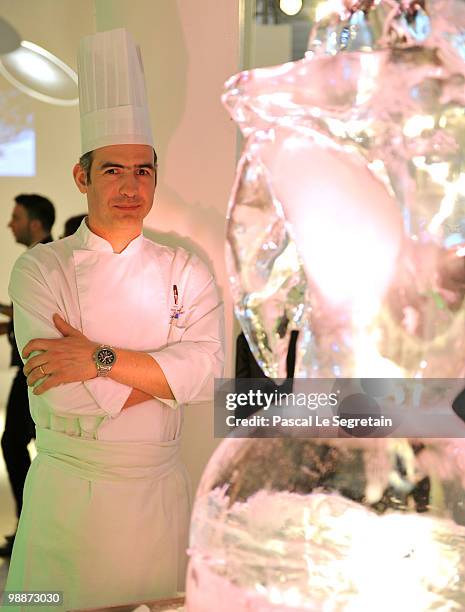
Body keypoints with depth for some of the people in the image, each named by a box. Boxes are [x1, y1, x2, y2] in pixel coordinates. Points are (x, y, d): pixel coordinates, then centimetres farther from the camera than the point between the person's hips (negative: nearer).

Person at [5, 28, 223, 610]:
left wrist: (99, 358, -22)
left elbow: (209, 368, -13)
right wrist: (166, 374, -11)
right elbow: (61, 388, -18)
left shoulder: (186, 273, 2)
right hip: (67, 490, -2)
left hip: (158, 490, 2)